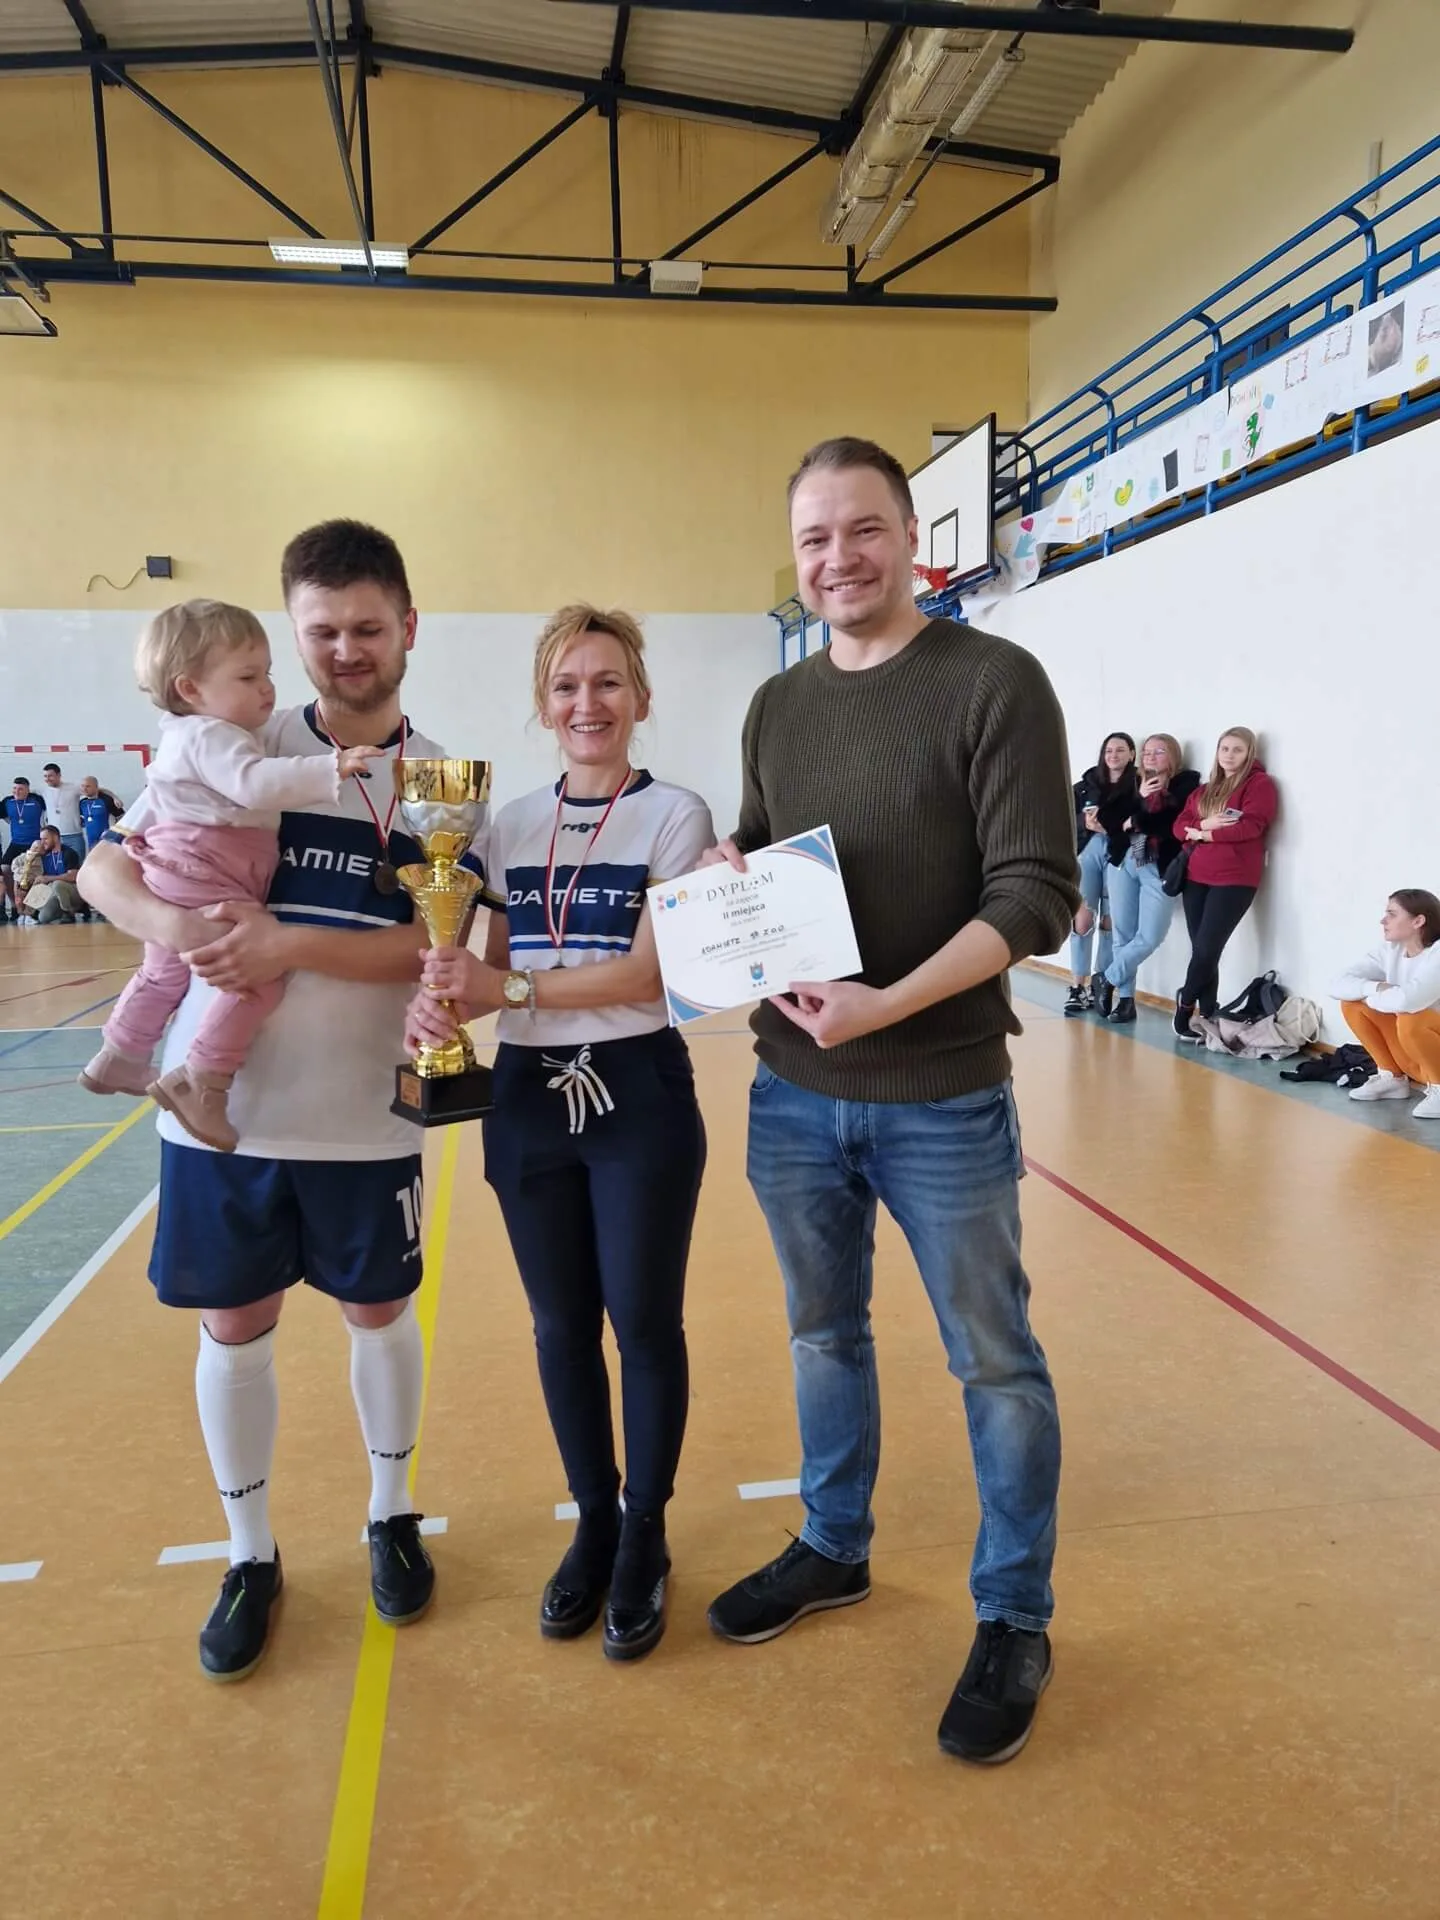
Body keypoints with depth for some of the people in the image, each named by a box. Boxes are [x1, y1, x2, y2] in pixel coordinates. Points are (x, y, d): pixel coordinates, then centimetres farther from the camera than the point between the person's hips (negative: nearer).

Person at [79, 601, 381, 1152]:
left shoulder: (193, 735, 18)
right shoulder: (211, 738, -16)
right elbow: (256, 783, -33)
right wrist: (331, 770, -39)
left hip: (176, 881, 11)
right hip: (201, 883, -11)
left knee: (164, 972, 30)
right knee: (260, 974, -21)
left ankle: (119, 1058, 48)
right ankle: (200, 1081, -19)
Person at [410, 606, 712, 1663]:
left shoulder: (675, 815, -6)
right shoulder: (511, 826, 8)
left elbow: (651, 973, -15)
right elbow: (492, 970, 10)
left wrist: (508, 988, -21)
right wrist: (445, 1000, -12)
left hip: (638, 1098, -4)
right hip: (528, 1100, 4)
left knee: (644, 1322, 5)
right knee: (561, 1326, 13)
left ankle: (646, 1537, 27)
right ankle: (593, 1524, 34)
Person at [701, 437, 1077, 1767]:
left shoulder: (995, 682, -9)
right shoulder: (777, 705, 9)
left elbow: (1036, 896, -15)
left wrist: (888, 1004, -25)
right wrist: (728, 874, -7)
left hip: (941, 1101, -5)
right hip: (793, 1093, 6)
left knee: (995, 1364, 9)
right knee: (825, 1334, 20)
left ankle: (1015, 1620, 29)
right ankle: (834, 1550, 42)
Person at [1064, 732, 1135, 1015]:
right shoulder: (1087, 783, 13)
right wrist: (1085, 823, -11)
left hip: (1120, 856, -2)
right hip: (1088, 852, 2)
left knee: (1109, 923, 4)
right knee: (1082, 921, -3)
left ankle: (1099, 985, 14)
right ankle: (1077, 988, 0)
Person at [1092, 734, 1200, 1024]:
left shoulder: (1187, 783, 1)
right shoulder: (1135, 783, 14)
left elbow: (1177, 822, -13)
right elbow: (1106, 816, 5)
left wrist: (1135, 822, -2)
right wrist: (1138, 799, -8)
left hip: (1159, 867, -4)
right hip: (1124, 863, 4)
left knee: (1149, 937, -10)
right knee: (1123, 935, 5)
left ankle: (1108, 980, 10)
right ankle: (1125, 998, 14)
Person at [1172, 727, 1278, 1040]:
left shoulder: (1259, 784, 1)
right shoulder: (1204, 790, 20)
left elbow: (1250, 827, -12)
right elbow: (1179, 826, 12)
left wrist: (1205, 834, -6)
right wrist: (1202, 825, -9)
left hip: (1234, 880, -6)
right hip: (1196, 878, 6)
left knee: (1206, 950, -11)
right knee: (1201, 951, 1)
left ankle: (1185, 1005, 7)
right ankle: (1207, 1017, 7)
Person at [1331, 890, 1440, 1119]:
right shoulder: (1390, 950, -2)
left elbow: (1406, 1001, -40)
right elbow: (1340, 986, -9)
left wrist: (1370, 996, -19)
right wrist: (1376, 988, -27)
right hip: (1416, 1057, 7)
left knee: (1410, 1020, -36)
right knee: (1352, 1004, -5)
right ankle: (1392, 1078, 7)